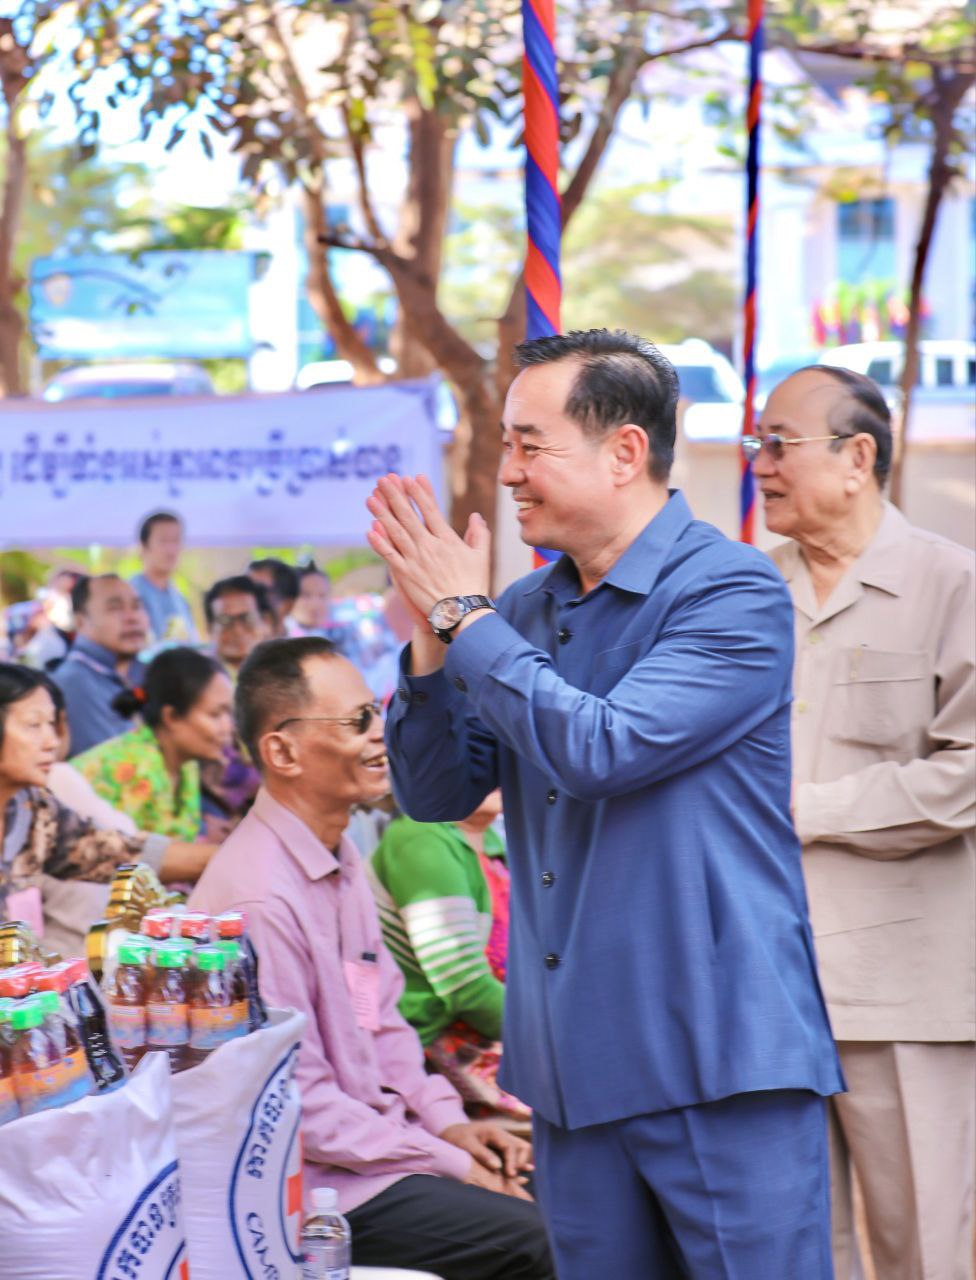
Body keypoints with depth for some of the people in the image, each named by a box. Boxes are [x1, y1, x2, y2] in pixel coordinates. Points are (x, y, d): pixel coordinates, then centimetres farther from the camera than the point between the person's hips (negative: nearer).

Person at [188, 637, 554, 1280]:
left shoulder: (340, 855, 10)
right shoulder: (259, 896, -23)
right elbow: (299, 1101, -21)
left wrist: (447, 1122, 3)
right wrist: (450, 1164, -16)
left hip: (375, 1135, 10)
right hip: (316, 1184, -10)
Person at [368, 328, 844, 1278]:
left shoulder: (732, 594, -10)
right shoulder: (525, 612, 11)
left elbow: (599, 751, -21)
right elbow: (434, 793, 10)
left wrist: (464, 616, -10)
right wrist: (430, 635, -5)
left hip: (717, 1056, -7)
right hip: (576, 1062, 7)